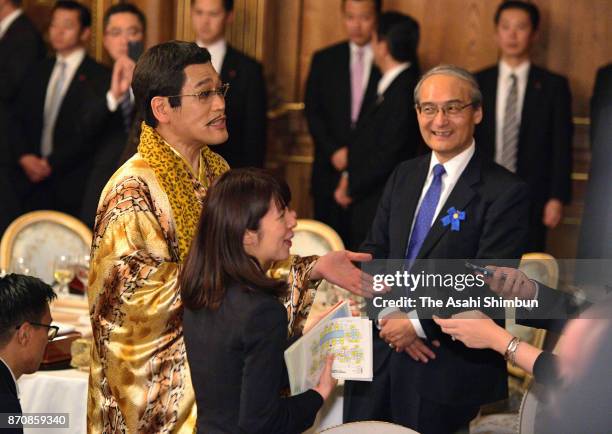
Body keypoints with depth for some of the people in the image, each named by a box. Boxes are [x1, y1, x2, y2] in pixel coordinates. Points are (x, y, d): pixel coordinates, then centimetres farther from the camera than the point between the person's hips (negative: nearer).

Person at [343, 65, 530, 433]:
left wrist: (419, 323, -14)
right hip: (379, 351, 6)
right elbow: (373, 250, 9)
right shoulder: (404, 176, 12)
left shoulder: (505, 192, -10)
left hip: (450, 368, -5)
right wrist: (389, 314, -8)